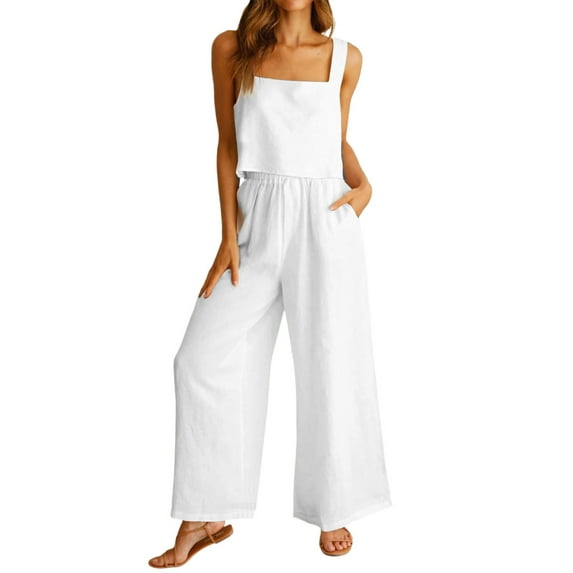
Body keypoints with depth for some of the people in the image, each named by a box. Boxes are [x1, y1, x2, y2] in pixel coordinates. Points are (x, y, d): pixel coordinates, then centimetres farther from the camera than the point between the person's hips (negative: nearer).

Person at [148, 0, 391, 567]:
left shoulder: (345, 57, 4)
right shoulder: (231, 48, 3)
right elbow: (228, 146, 4)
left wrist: (363, 184, -2)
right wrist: (228, 236, -1)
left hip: (326, 222, 0)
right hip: (258, 221, 1)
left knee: (330, 365, 3)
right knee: (204, 358, -3)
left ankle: (333, 509, 21)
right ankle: (206, 516, 10)